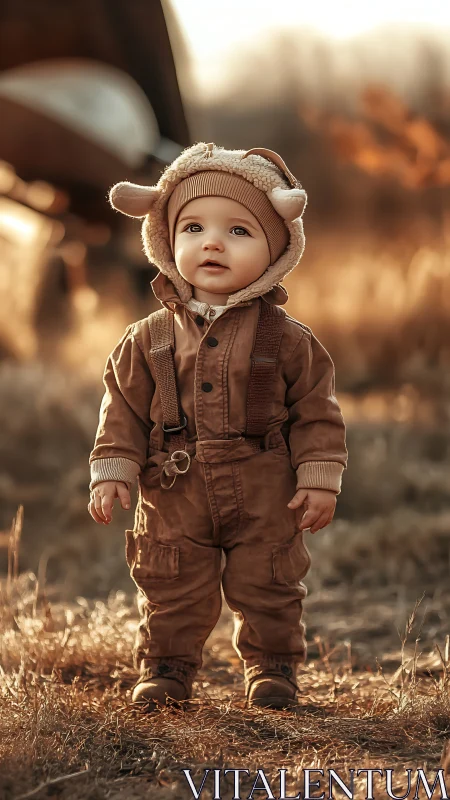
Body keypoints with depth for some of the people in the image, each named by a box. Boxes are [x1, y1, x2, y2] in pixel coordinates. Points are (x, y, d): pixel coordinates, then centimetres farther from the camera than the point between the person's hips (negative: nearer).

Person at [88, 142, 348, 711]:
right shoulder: (150, 340, -1)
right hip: (175, 499, 1)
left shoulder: (287, 341, -5)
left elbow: (316, 413, 0)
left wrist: (320, 480, -5)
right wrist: (111, 471, -4)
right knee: (171, 593, 7)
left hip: (265, 499, -1)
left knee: (268, 590, 9)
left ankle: (272, 667, 27)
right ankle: (166, 668, 24)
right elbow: (124, 409, 4)